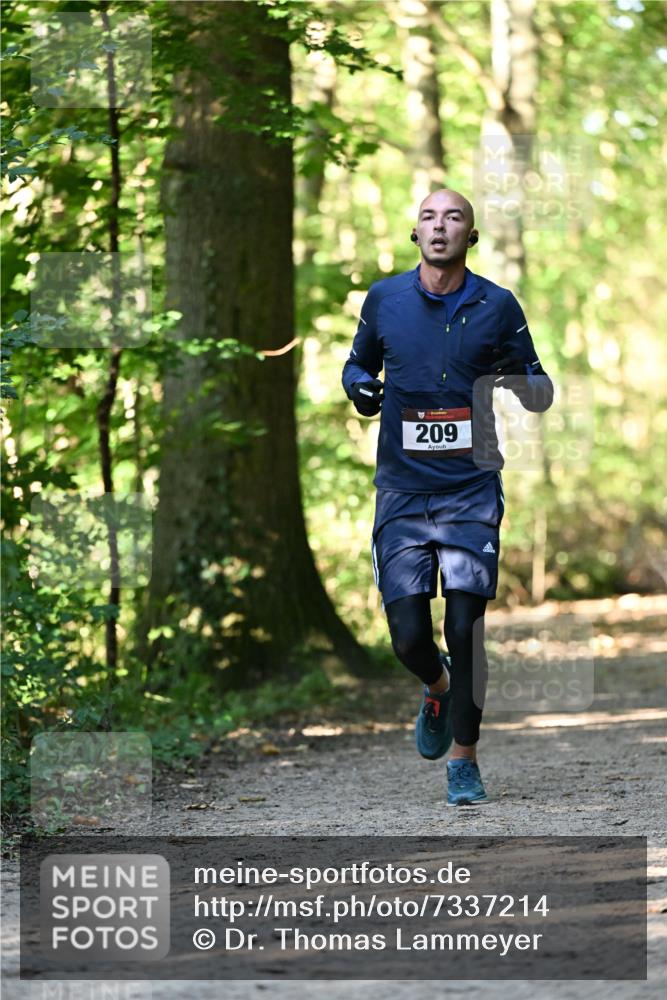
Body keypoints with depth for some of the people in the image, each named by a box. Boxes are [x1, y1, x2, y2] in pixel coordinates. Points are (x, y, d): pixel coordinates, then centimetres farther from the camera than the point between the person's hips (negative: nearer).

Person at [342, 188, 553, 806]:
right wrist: (359, 385, -2)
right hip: (402, 490, 1)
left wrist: (524, 383, -15)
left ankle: (464, 760, 10)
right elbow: (358, 362, 21)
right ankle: (438, 690, 33)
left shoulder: (497, 306, 1)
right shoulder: (384, 299, 4)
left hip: (471, 488, -1)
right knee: (408, 636, -3)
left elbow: (538, 390, 9)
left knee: (466, 632, -7)